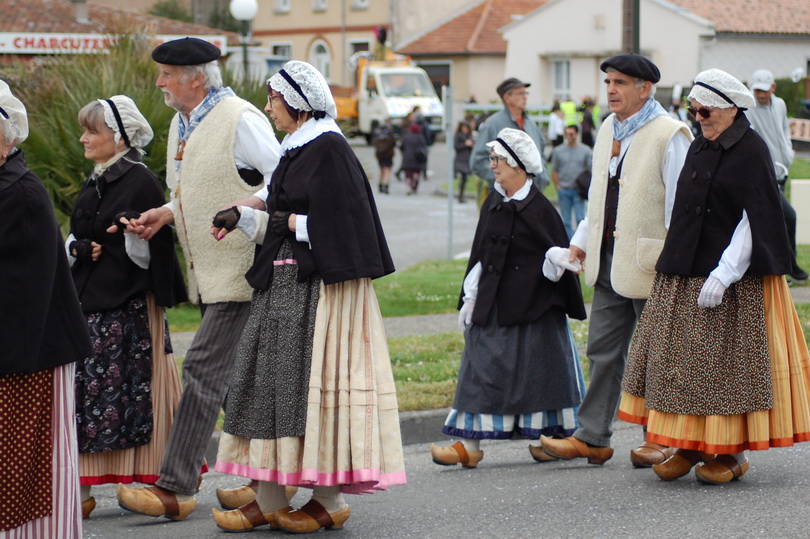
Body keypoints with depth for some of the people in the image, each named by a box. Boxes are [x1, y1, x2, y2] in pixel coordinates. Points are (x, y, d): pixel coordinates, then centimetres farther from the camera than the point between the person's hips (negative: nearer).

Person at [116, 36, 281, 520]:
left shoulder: (240, 118, -13)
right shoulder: (181, 126, 14)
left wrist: (249, 207, -28)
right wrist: (166, 214, 6)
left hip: (237, 271, -9)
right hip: (208, 275, 9)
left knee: (204, 371, -11)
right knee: (232, 376, 14)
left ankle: (176, 489, -9)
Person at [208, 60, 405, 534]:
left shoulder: (328, 149, -12)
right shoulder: (296, 150, 16)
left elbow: (337, 224, -19)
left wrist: (290, 222, -10)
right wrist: (243, 218, 7)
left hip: (320, 289, -9)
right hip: (285, 285, 9)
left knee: (314, 385, -6)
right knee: (274, 385, 7)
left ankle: (331, 501, 3)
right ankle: (269, 500, 10)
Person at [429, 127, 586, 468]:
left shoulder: (538, 208, -10)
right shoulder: (493, 204, 10)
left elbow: (556, 254, -10)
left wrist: (556, 258, -33)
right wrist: (469, 298, 13)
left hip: (530, 305, -6)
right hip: (491, 305, 6)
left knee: (537, 368, 2)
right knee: (482, 368, 1)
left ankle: (553, 436, 16)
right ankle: (470, 444, 0)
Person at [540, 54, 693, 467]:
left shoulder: (669, 134, -12)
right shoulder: (608, 130, 12)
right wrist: (581, 240, 14)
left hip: (649, 262, -7)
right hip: (609, 259, 7)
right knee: (603, 350, 9)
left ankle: (662, 439, 16)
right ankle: (592, 438, 14)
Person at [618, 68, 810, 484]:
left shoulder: (751, 151, -11)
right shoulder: (699, 149, 13)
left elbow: (755, 220, -16)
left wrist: (724, 274, -21)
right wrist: (674, 263, 15)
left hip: (735, 280, -8)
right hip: (686, 277, 8)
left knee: (728, 360, -3)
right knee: (683, 359, 6)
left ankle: (733, 453, 5)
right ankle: (691, 445, 13)